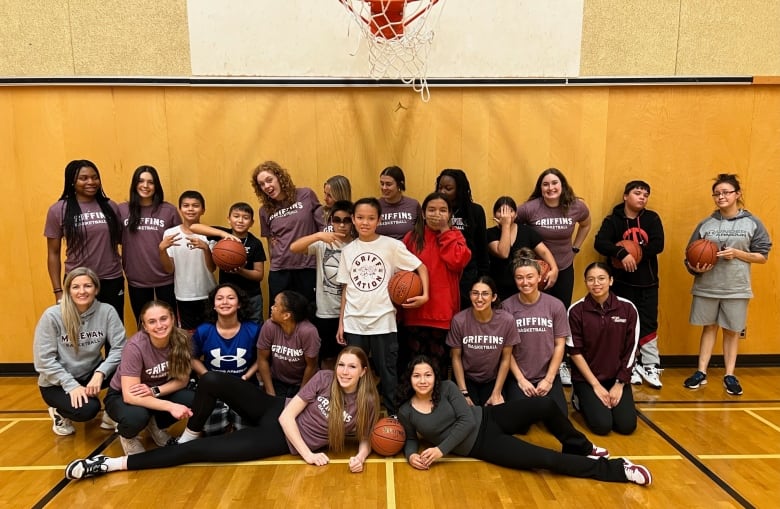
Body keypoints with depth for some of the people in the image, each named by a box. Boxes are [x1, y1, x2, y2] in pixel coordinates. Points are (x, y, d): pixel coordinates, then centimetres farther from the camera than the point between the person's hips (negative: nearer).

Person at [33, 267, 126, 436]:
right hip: (57, 382, -2)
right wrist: (71, 385, -22)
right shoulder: (52, 315, -17)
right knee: (87, 409, -29)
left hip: (91, 374, 3)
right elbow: (44, 359, -16)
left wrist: (100, 373, -30)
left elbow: (119, 348, -16)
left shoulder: (107, 311, -13)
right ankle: (59, 411, 8)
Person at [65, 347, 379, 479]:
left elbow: (366, 439, 1)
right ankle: (189, 436, 9)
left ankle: (113, 464, -3)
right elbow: (287, 416, -10)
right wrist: (307, 454, -17)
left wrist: (360, 457, -22)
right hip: (276, 415, 2)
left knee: (200, 451, -12)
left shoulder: (366, 404, -10)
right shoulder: (324, 379, -9)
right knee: (212, 381, -19)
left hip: (282, 442, -2)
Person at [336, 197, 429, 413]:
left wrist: (425, 295, -13)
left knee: (387, 372, 7)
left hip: (383, 321, -3)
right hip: (353, 322, 3)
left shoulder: (392, 245, -4)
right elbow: (346, 289, 9)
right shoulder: (348, 250, 6)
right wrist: (341, 323, 8)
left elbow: (421, 268, 1)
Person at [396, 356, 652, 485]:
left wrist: (441, 450, -16)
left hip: (488, 419, 2)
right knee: (546, 459, -18)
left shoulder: (446, 388, -6)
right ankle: (615, 469, -4)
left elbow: (467, 421, -11)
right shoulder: (406, 412, -5)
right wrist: (412, 455, -14)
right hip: (480, 445, -2)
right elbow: (411, 439, 10)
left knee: (545, 405, -23)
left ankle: (580, 448, 5)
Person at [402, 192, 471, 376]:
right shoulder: (412, 237, 5)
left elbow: (457, 262, -13)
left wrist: (445, 232, -8)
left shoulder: (455, 236, 5)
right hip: (416, 310, 1)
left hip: (443, 310, -1)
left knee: (440, 364, 7)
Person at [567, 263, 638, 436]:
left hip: (617, 376, 3)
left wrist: (620, 383, -5)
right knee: (602, 425, -17)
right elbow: (575, 352, -9)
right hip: (585, 377, -2)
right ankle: (580, 400, 15)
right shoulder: (576, 311, -12)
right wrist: (595, 385, -11)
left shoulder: (628, 308, -6)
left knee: (627, 425, -11)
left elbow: (631, 350, -1)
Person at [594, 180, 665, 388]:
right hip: (623, 282, -2)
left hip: (648, 282, 2)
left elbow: (658, 245, -10)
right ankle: (629, 367, 20)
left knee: (649, 323, 5)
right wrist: (622, 254, -31)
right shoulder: (613, 220, -5)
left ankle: (650, 367, 15)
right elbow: (600, 243, -19)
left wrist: (636, 254, -19)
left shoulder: (652, 218, 1)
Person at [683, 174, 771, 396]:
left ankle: (730, 375, 20)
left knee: (732, 331, 8)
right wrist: (695, 267, -14)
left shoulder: (752, 223, -1)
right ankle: (701, 372, 18)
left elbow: (762, 256, 0)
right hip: (706, 286, 1)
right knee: (709, 328, 11)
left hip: (736, 288, -1)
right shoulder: (706, 224, 3)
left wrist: (737, 253, -16)